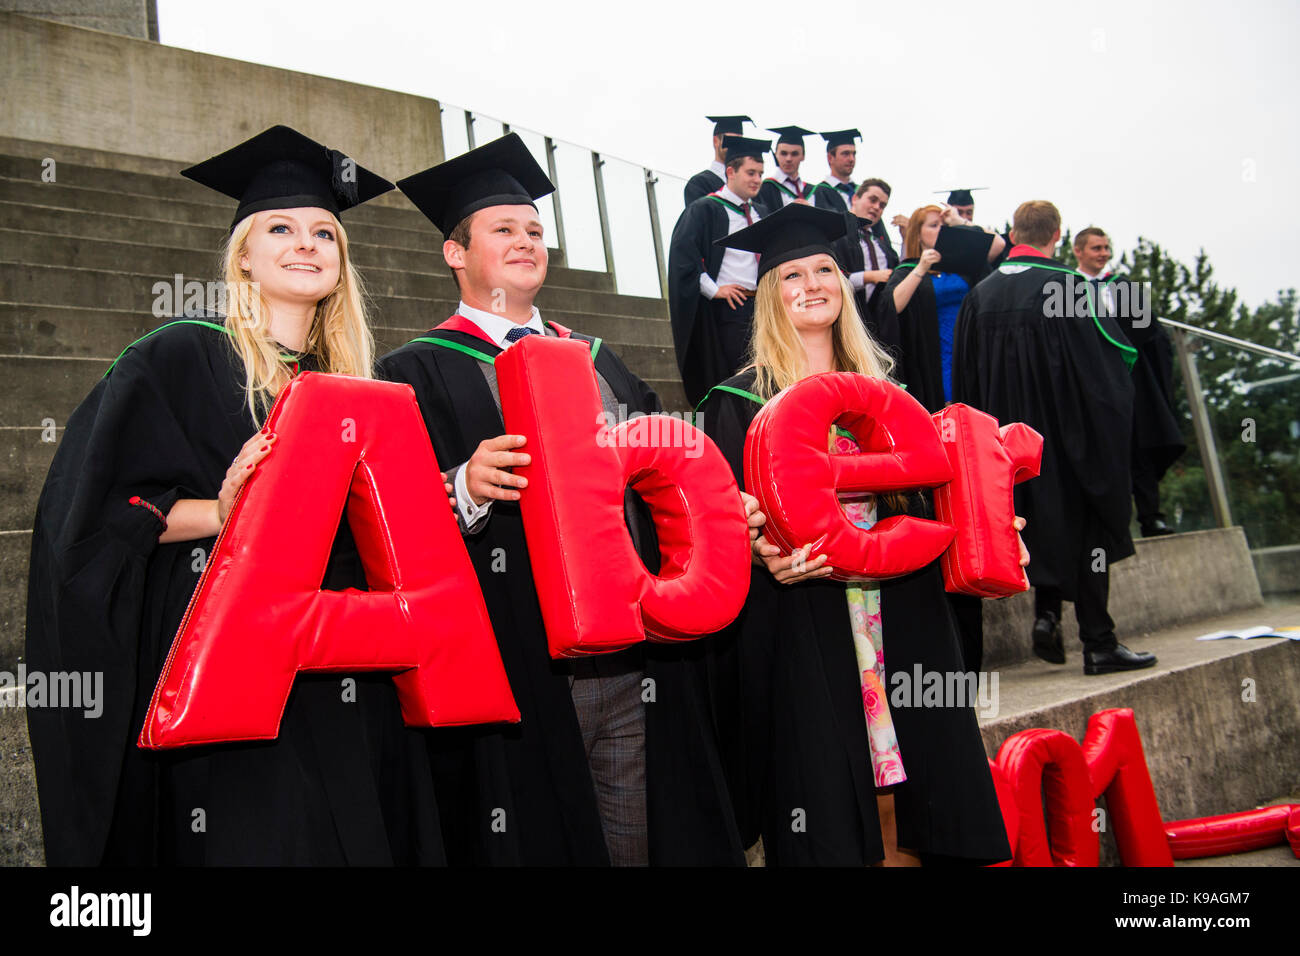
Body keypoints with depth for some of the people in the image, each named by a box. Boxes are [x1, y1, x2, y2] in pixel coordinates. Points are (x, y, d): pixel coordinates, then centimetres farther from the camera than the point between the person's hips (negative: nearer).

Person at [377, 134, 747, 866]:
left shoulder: (597, 362, 20)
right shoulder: (421, 373, 1)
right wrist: (467, 489, -28)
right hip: (521, 672, -5)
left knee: (642, 841, 11)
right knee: (538, 839, 2)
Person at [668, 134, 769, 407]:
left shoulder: (759, 215, 19)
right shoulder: (705, 209, -3)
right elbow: (681, 252, -14)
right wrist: (713, 289, -17)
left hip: (760, 309, 7)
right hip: (726, 309, -7)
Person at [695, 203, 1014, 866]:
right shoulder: (742, 403, 0)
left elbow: (922, 502, 19)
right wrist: (762, 553, -24)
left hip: (901, 629, 4)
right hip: (803, 638, -4)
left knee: (910, 819, 6)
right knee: (827, 820, -2)